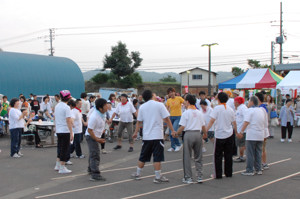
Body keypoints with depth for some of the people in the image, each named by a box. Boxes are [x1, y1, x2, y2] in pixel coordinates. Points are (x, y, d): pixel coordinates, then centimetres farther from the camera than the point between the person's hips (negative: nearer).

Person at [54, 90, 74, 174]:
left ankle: (57, 165, 24)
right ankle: (62, 168, 4)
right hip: (65, 131, -8)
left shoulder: (57, 106, 8)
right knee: (65, 149, 0)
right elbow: (68, 121, -19)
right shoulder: (66, 107, -16)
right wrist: (71, 133, -18)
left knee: (60, 148, 19)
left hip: (58, 131, 8)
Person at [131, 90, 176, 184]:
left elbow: (139, 122, 10)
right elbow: (166, 119, -7)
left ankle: (138, 174, 25)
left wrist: (136, 132, 21)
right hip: (157, 136, -4)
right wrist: (172, 130, -1)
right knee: (157, 158, -1)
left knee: (143, 157, 15)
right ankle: (158, 177, 1)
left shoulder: (142, 107, 5)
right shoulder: (159, 105, -5)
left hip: (146, 136, 4)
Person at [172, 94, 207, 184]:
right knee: (198, 157, 13)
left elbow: (182, 127, -11)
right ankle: (200, 176, 13)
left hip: (189, 134, -4)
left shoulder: (186, 113, -6)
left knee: (187, 157, 5)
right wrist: (205, 134, 28)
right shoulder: (199, 113, 8)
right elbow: (203, 126, 11)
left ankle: (188, 178, 6)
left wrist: (176, 133, 3)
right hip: (198, 134, 5)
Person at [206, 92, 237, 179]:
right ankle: (228, 173, 18)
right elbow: (234, 123, 13)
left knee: (218, 156, 5)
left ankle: (218, 174, 6)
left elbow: (212, 121, -17)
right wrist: (237, 132, 28)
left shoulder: (217, 108, -10)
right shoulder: (230, 109, 5)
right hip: (229, 135, 4)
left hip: (219, 135, -4)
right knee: (228, 155, 12)